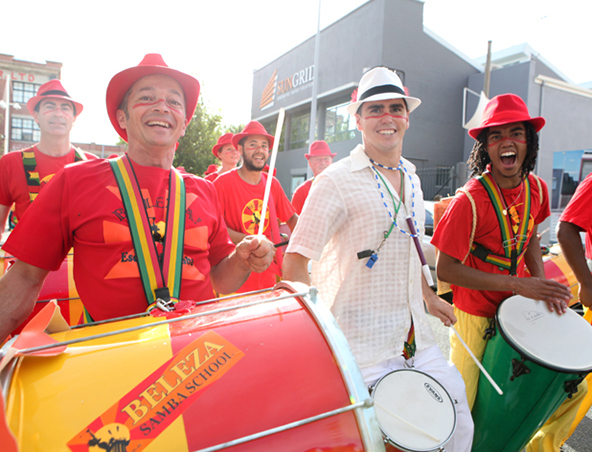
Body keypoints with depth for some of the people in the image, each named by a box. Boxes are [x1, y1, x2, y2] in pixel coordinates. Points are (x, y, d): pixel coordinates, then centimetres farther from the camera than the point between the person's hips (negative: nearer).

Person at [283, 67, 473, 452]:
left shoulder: (411, 179, 9)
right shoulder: (337, 180, -14)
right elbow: (295, 262, -17)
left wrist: (429, 297, 21)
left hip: (414, 334, 7)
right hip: (363, 341, -6)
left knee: (455, 406, 12)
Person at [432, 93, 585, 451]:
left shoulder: (536, 188, -2)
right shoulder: (470, 200, -23)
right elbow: (446, 269, -21)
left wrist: (543, 283, -2)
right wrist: (519, 285, -23)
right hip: (476, 317, -6)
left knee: (574, 386, 14)